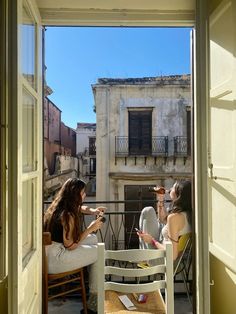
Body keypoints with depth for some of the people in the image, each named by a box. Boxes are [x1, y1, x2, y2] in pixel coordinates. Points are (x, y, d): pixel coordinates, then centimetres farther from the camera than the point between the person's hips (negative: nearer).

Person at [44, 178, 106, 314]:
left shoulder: (58, 206, 5)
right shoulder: (67, 215, -22)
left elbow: (79, 208, 26)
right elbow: (70, 245, -18)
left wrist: (93, 211, 8)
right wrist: (90, 228, -12)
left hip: (50, 251, 9)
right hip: (54, 260, -9)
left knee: (93, 238, 15)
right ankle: (93, 303, 9)